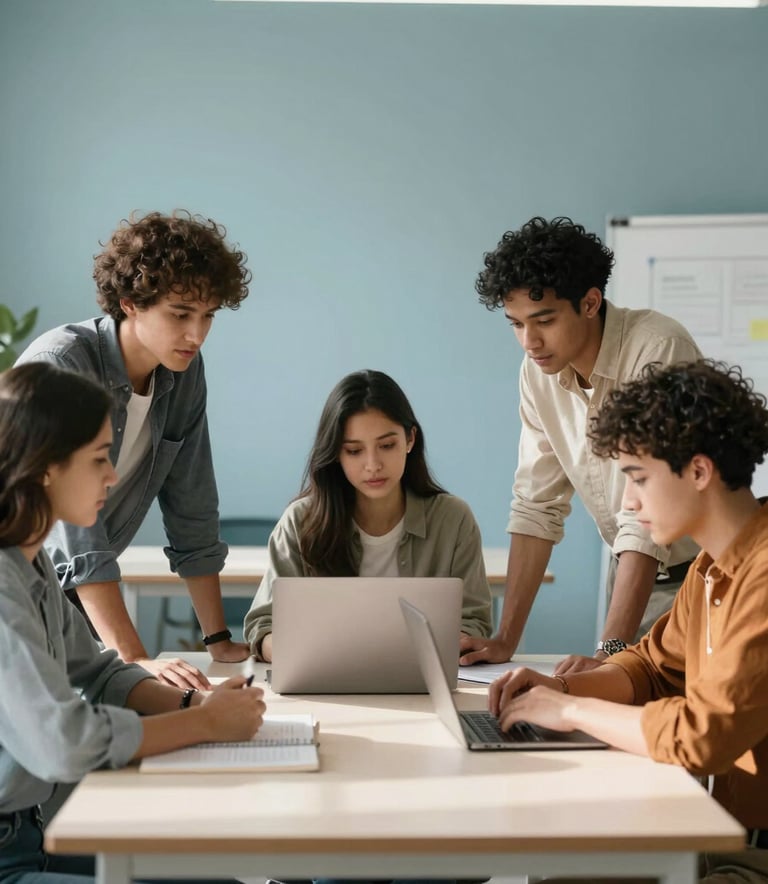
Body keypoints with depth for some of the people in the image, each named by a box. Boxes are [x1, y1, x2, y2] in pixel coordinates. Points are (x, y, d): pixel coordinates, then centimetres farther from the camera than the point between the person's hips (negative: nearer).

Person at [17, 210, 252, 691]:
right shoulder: (60, 365, -24)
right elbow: (73, 525, -31)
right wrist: (135, 659, -36)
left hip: (72, 598, 6)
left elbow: (192, 511, 2)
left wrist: (220, 640, -1)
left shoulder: (185, 371, -3)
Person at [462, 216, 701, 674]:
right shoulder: (539, 371, -4)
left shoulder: (657, 349, -24)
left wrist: (611, 652, -33)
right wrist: (506, 640, -5)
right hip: (634, 572, 5)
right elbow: (537, 506, 0)